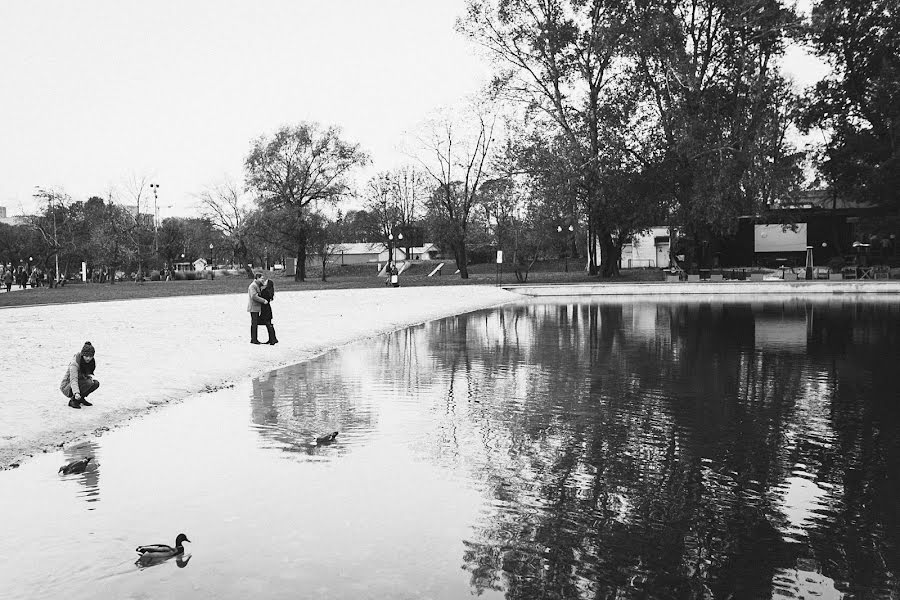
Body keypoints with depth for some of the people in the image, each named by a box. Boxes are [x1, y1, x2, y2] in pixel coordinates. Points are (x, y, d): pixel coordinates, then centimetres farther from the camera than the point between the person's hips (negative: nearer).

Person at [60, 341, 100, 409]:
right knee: (88, 382, -30)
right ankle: (73, 400, -13)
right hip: (67, 387, -7)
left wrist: (91, 376, -14)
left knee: (96, 383, -15)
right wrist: (76, 393, -54)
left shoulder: (92, 362, -5)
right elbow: (73, 379, -38)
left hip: (80, 384, 7)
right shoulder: (75, 363, -27)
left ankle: (81, 399, 5)